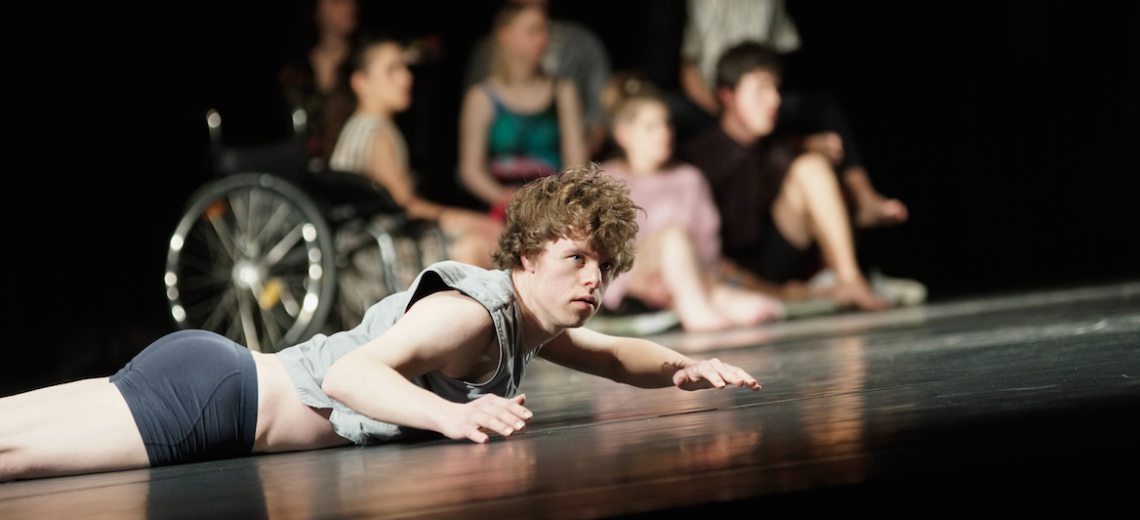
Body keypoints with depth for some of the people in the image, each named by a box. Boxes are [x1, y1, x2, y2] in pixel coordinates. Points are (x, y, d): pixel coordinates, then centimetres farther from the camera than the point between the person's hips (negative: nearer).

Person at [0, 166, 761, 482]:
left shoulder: (528, 321, 12)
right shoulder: (470, 310, -17)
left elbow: (616, 355, 30)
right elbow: (352, 372, -29)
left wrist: (681, 368, 11)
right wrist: (452, 415, -42)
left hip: (222, 372, 8)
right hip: (211, 398, -8)